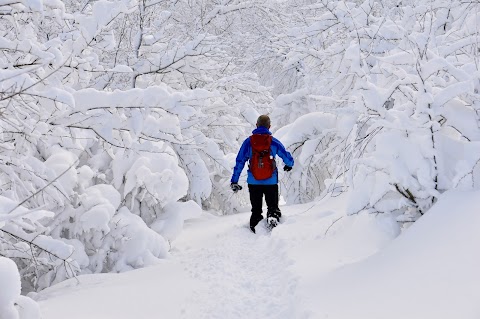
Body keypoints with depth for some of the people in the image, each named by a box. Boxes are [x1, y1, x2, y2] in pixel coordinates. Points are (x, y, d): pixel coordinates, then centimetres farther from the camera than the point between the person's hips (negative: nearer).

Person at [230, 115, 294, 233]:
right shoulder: (274, 142, -2)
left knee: (256, 210, 12)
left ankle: (255, 230, 5)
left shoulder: (248, 141, -1)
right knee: (273, 206, 11)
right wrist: (289, 165, 32)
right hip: (271, 182, -1)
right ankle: (274, 217, -18)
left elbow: (239, 162, -3)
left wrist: (234, 181, 2)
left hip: (253, 182, 1)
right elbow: (288, 158, 8)